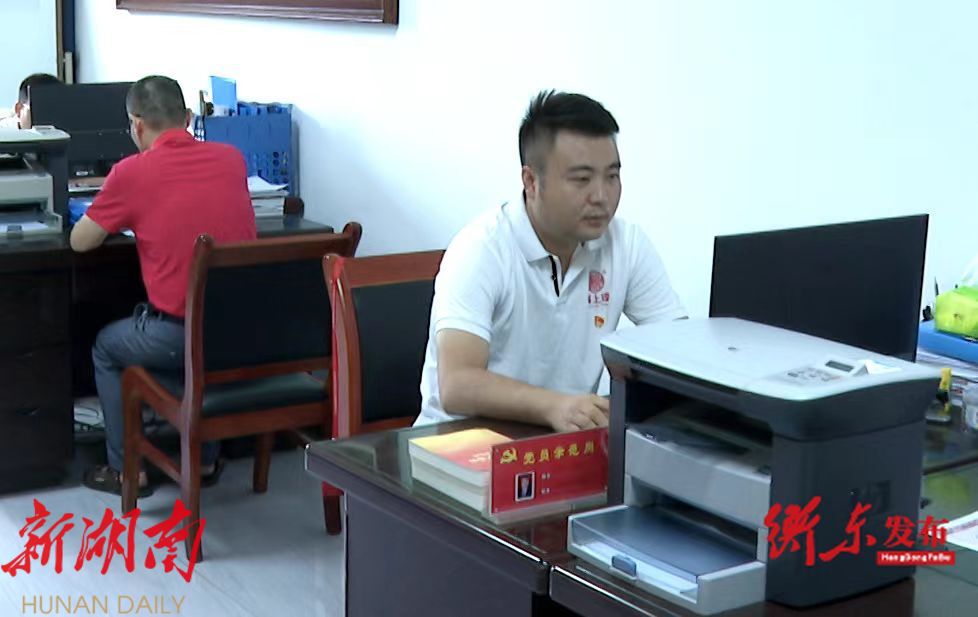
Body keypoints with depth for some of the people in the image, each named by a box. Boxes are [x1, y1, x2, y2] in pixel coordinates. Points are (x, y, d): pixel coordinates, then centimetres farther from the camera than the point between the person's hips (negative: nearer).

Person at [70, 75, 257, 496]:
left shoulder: (131, 172, -8)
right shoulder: (231, 159, 4)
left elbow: (80, 242, 4)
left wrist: (123, 215, 22)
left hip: (178, 336, -4)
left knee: (106, 348, 27)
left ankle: (126, 470, 29)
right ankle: (205, 460, 42)